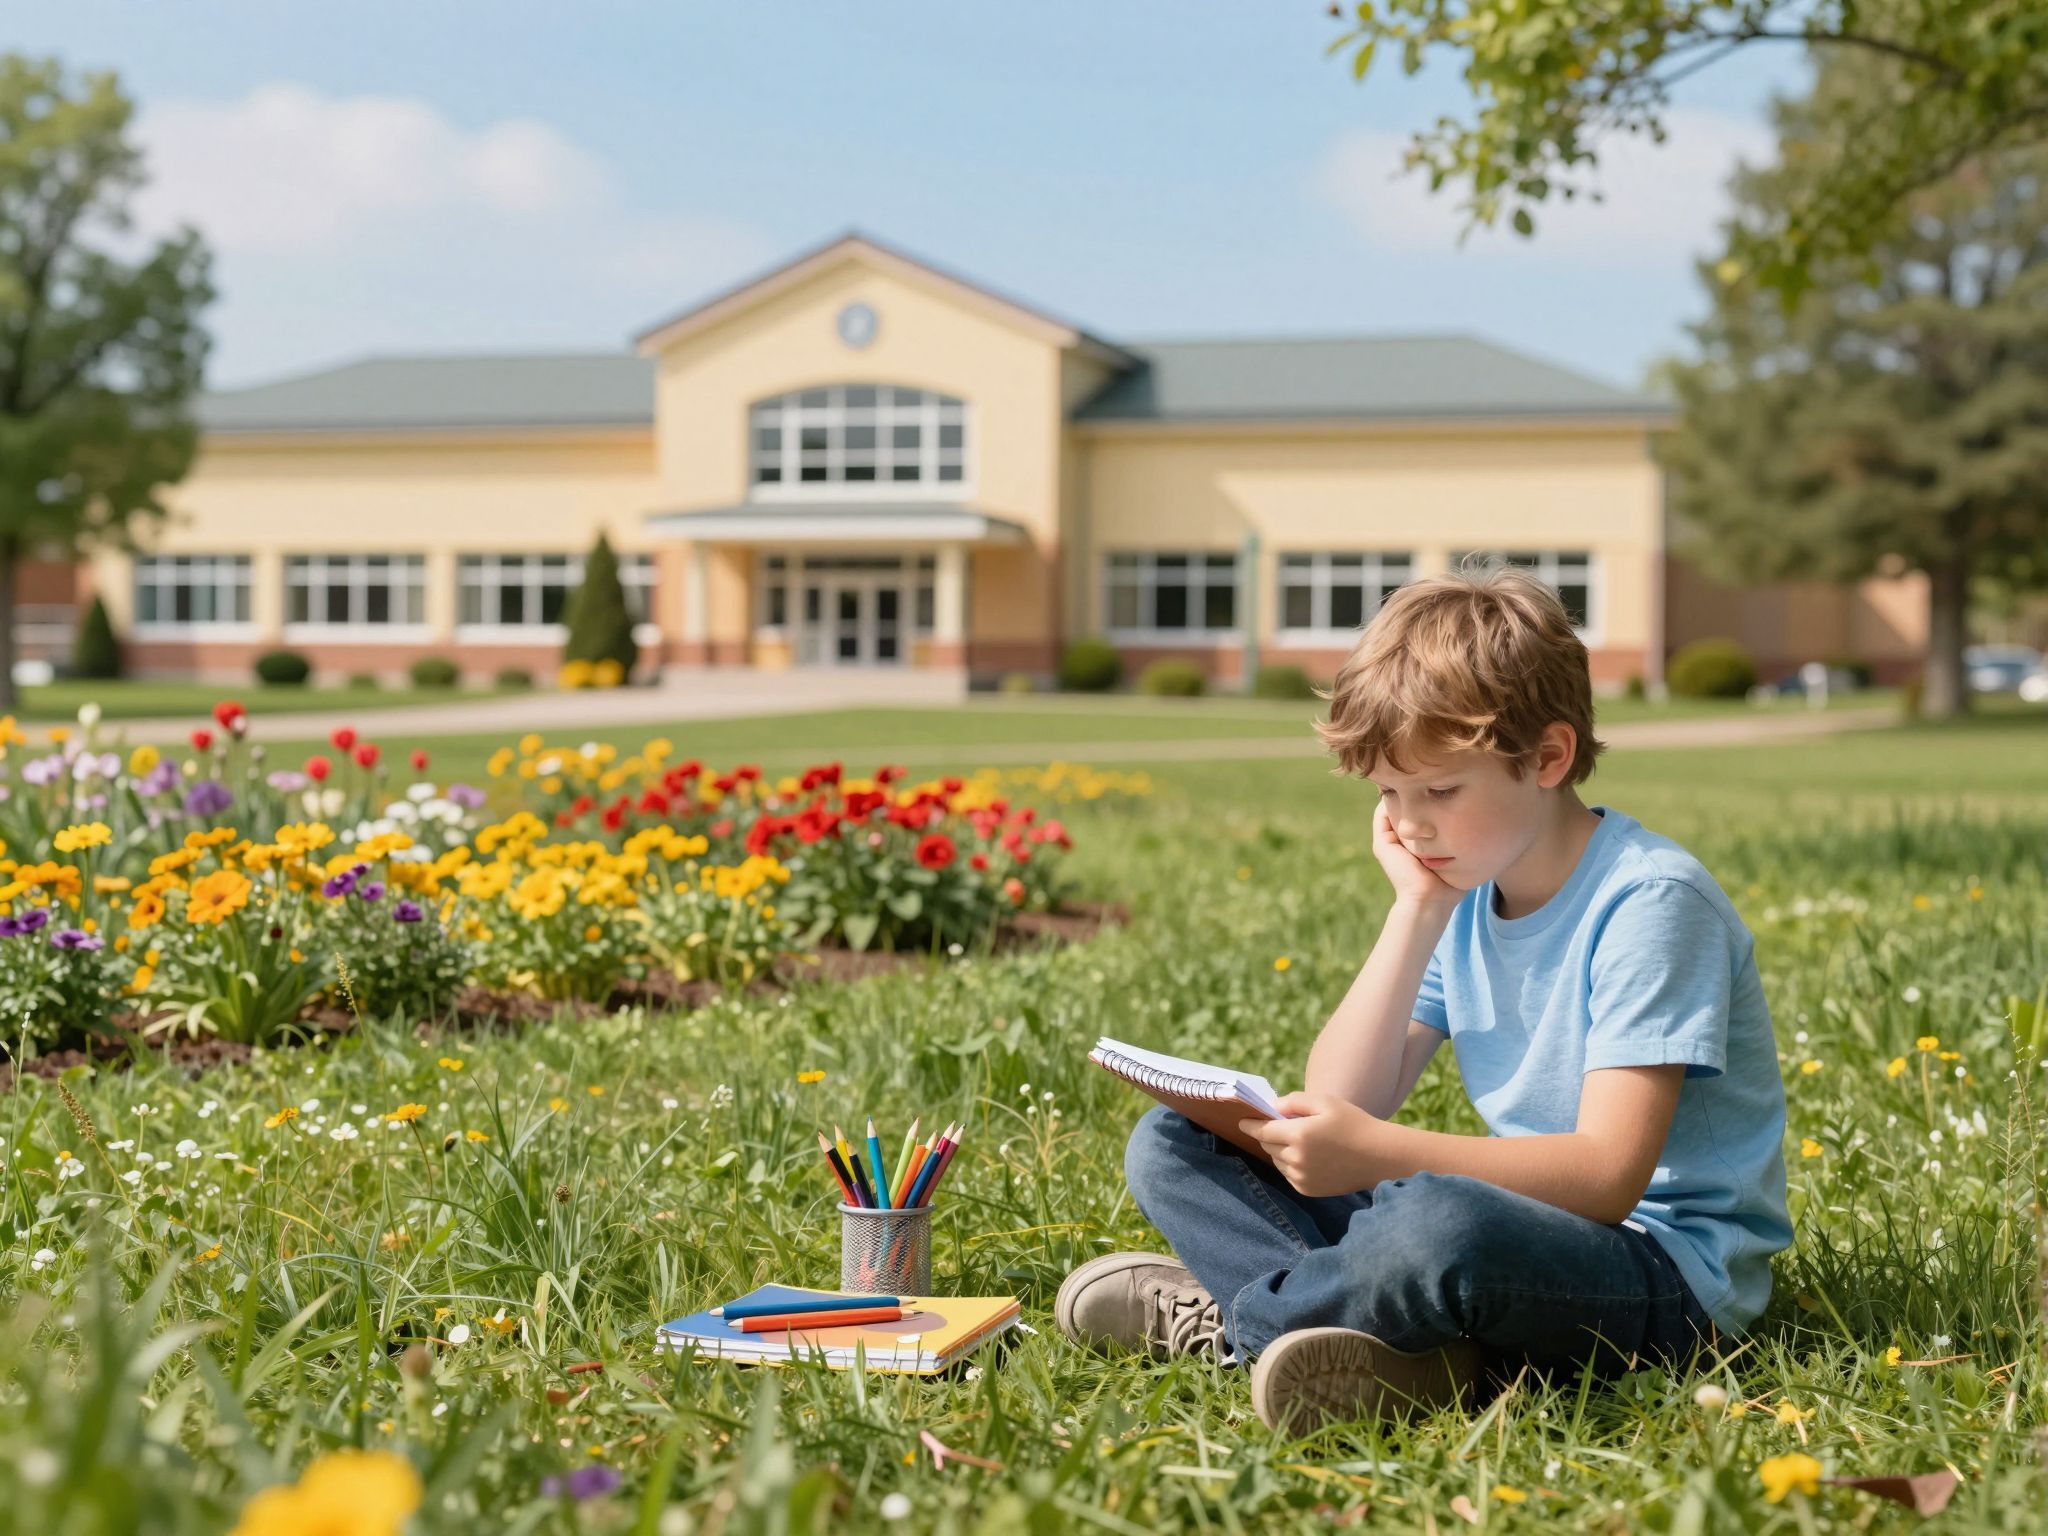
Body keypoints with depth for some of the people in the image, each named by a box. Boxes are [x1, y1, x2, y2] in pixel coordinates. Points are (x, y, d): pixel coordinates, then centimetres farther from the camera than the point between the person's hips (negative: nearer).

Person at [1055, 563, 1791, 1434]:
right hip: (1522, 1229, 8)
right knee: (1172, 1147, 2)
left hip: (1671, 1272, -8)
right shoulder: (1464, 895, 8)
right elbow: (1343, 1103, 0)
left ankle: (1231, 1315, -13)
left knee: (1438, 1224, -43)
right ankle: (1392, 1341, -20)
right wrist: (1416, 910, -6)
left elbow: (1607, 1176, -23)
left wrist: (1376, 1152, -32)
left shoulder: (1651, 901, -15)